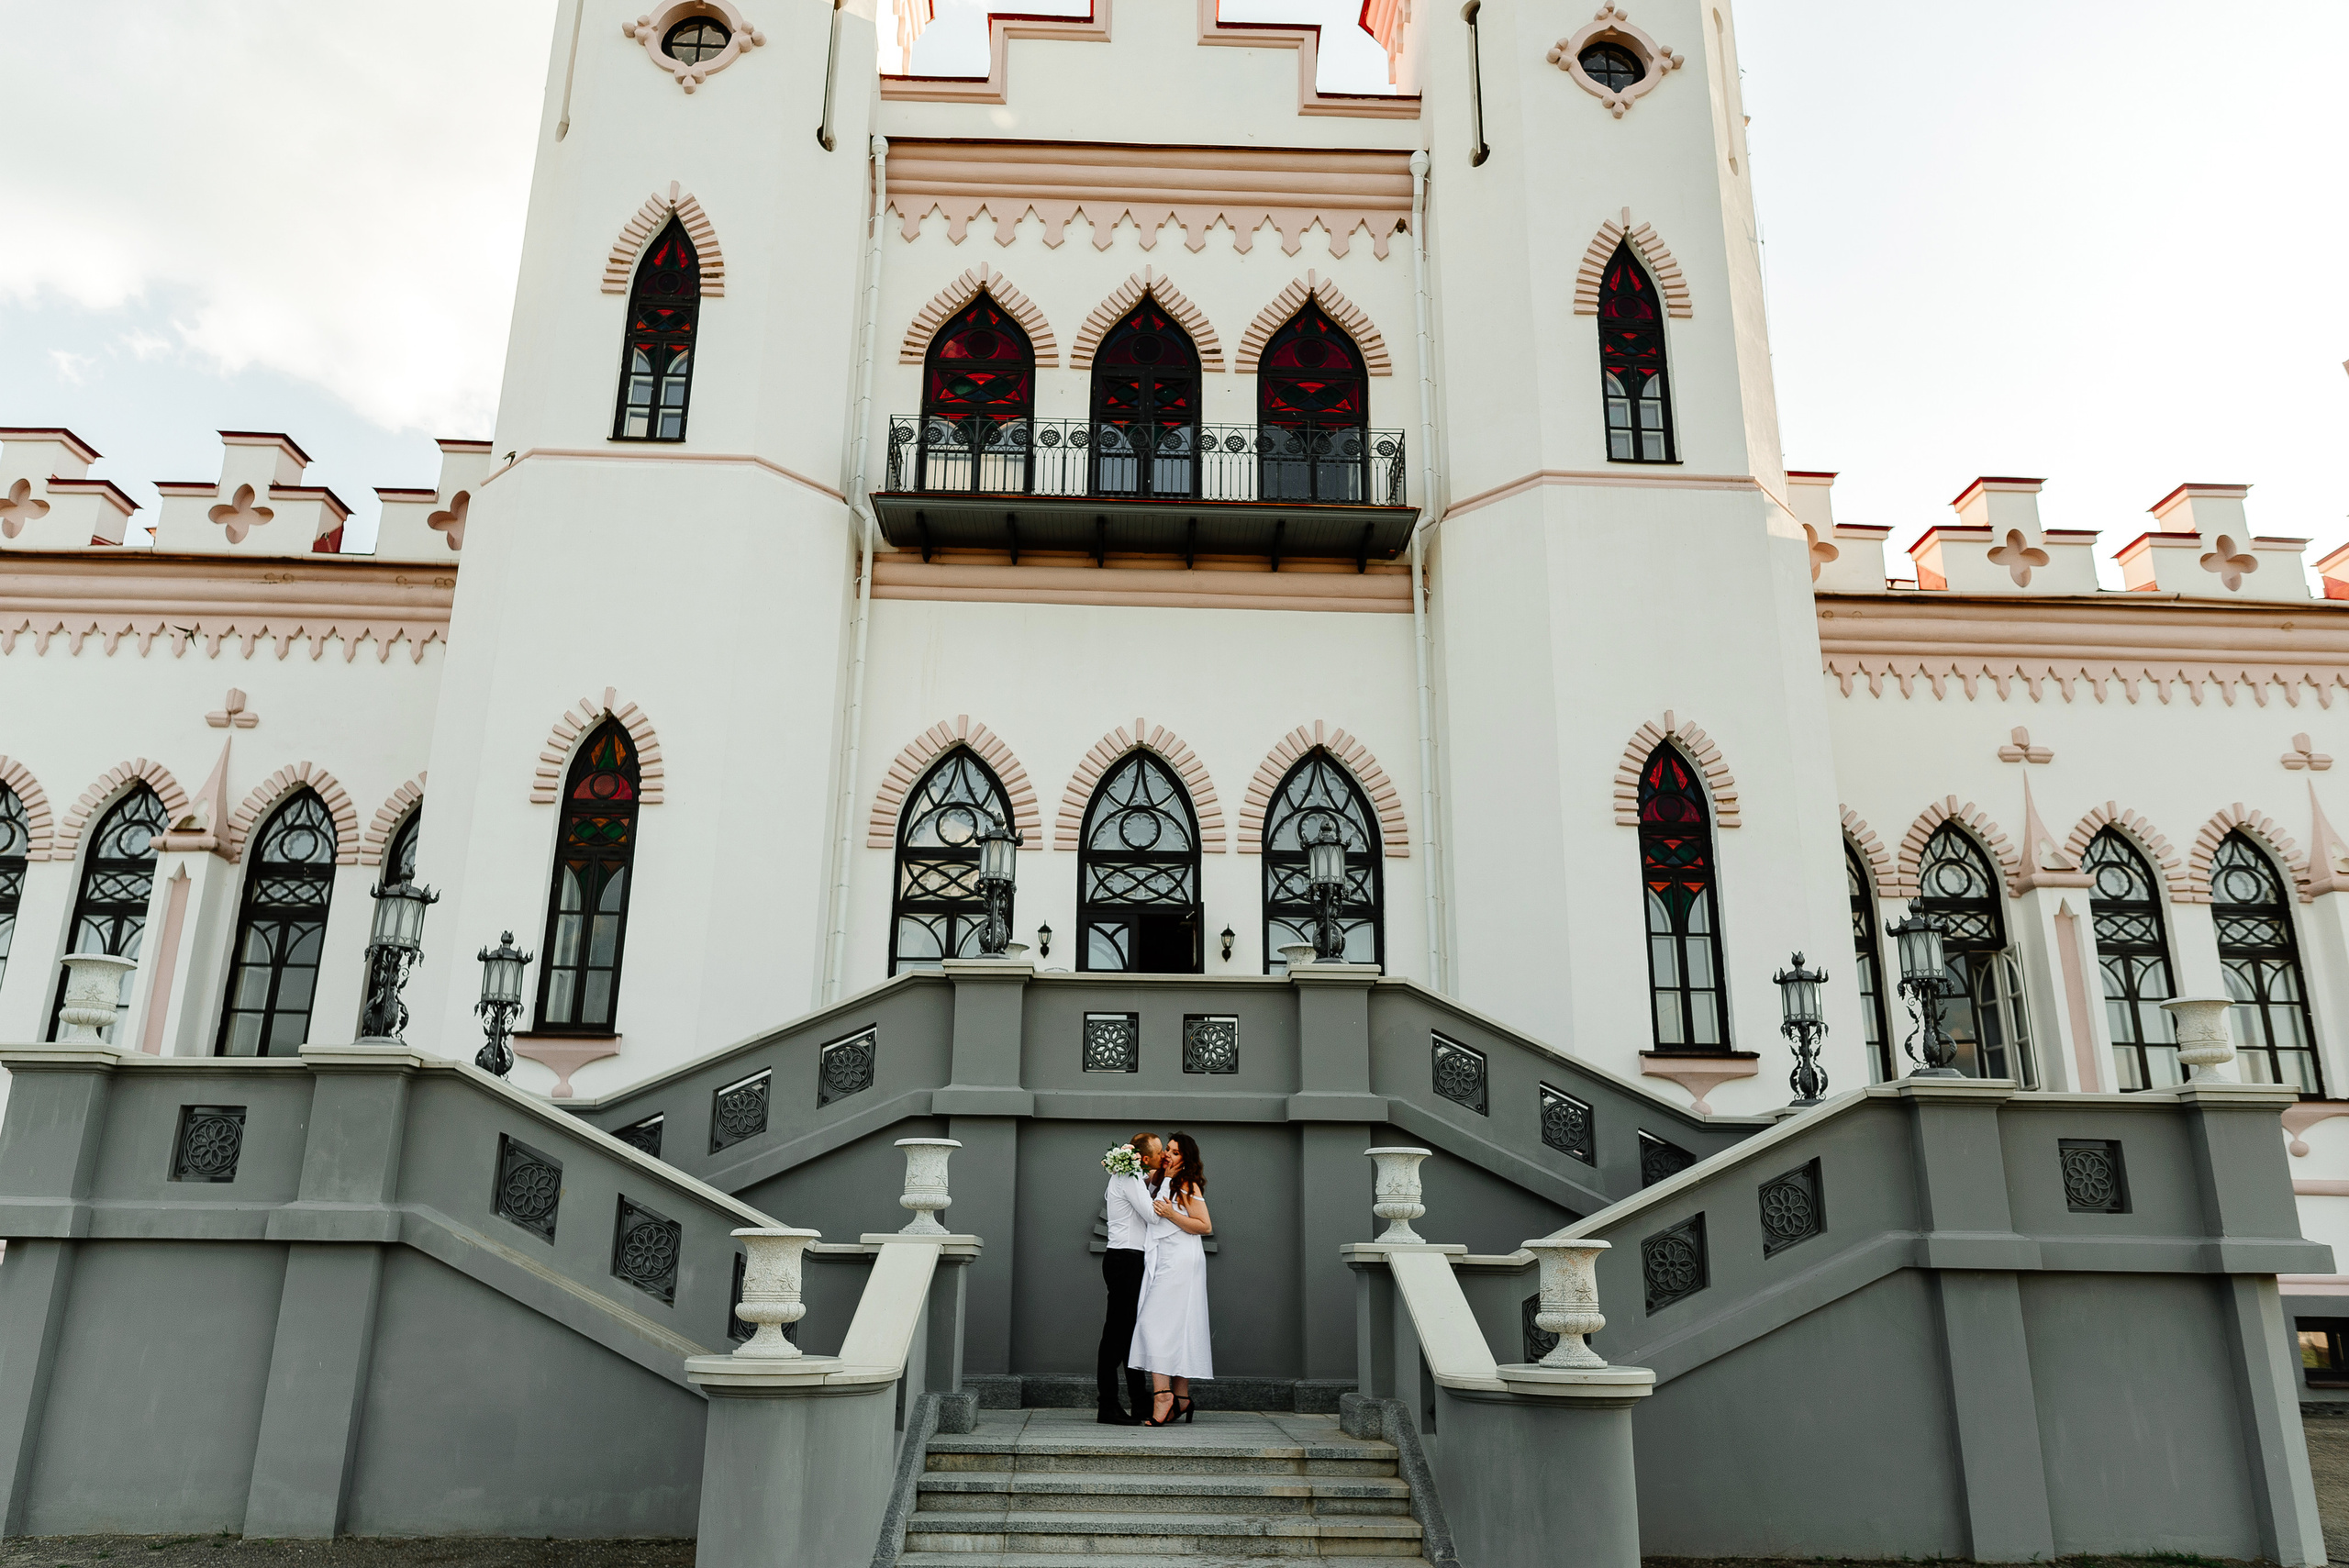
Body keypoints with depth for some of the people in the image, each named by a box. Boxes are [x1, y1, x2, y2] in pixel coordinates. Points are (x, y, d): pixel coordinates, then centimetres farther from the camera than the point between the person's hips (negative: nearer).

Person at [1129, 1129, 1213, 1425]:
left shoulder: (1188, 1185, -6)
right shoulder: (1163, 1182, 17)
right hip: (1164, 1262, 8)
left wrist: (1171, 1214, -19)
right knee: (1175, 1328, 7)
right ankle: (1180, 1400, 9)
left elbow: (1205, 1226, -10)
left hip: (1180, 1262, -8)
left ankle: (1162, 1394, -19)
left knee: (1157, 1323, -15)